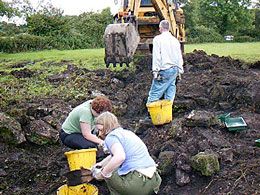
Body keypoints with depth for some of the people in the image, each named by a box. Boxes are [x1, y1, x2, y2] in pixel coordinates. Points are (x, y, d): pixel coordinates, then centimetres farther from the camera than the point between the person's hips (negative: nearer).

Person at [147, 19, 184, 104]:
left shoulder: (158, 39, -5)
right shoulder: (175, 40, 13)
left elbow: (156, 56, -12)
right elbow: (180, 58, 15)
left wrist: (155, 71, -11)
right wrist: (180, 71, 21)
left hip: (164, 70, -6)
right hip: (175, 69, 6)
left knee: (154, 93, -4)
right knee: (170, 94, 10)